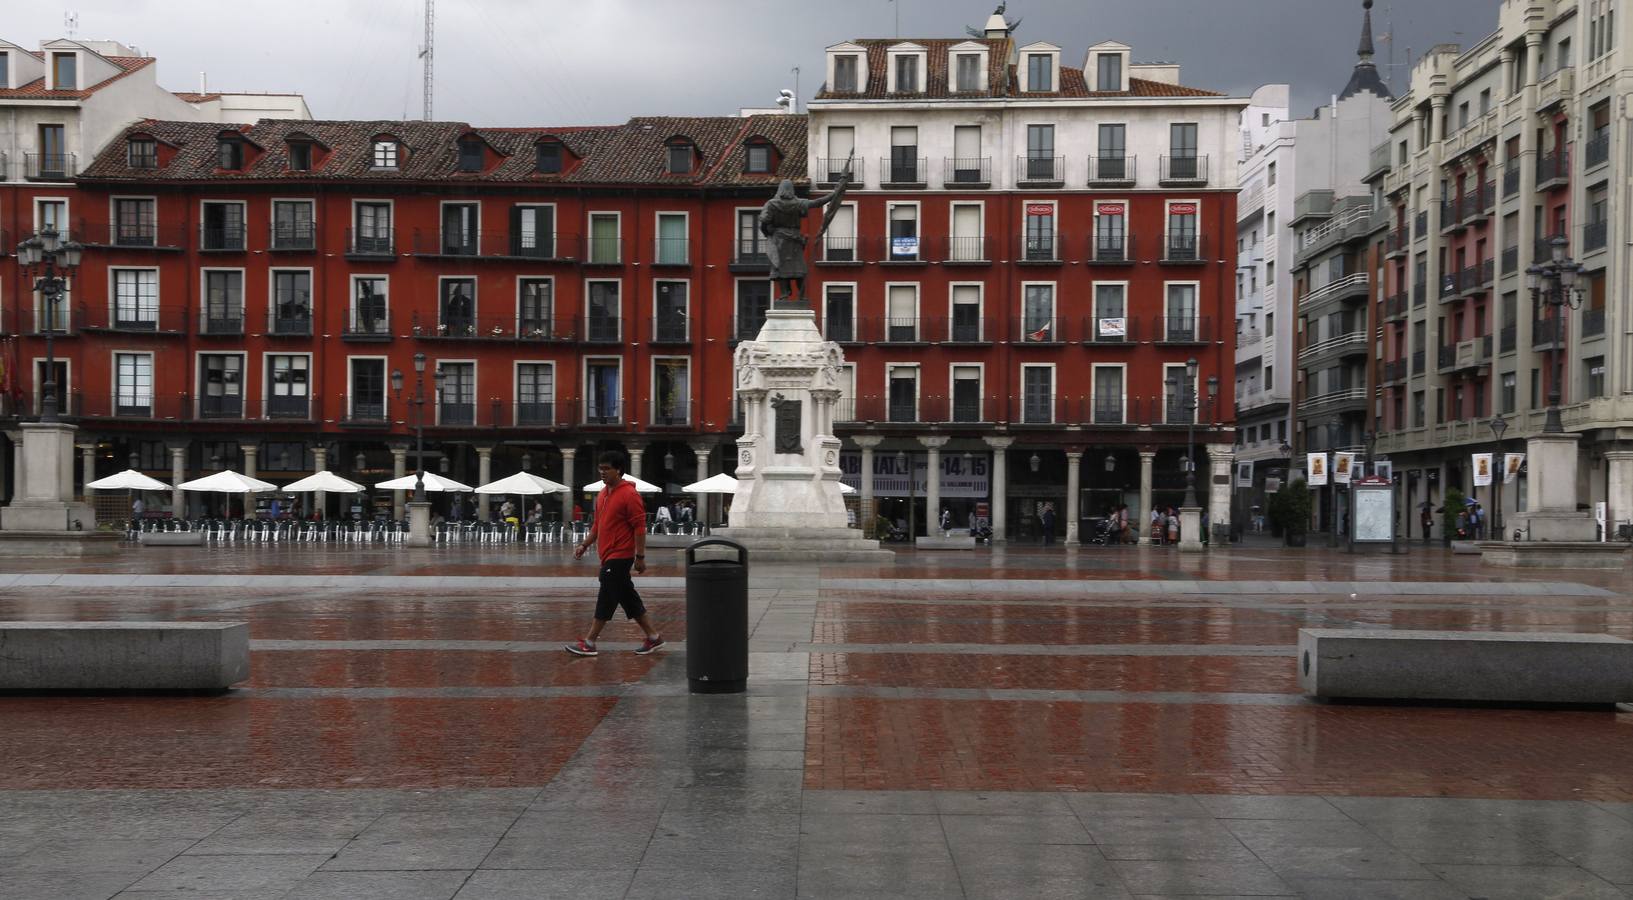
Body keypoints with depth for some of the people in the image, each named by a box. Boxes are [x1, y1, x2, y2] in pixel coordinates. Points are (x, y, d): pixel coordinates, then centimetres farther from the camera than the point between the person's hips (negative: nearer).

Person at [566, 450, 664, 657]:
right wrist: (584, 545, 14)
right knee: (628, 598, 12)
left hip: (620, 556, -9)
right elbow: (597, 524, 22)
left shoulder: (629, 495, -14)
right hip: (608, 556, 9)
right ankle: (653, 636, 19)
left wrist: (640, 557, -18)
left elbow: (640, 527, -16)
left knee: (606, 599, -5)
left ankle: (589, 643, 0)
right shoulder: (602, 494, 13)